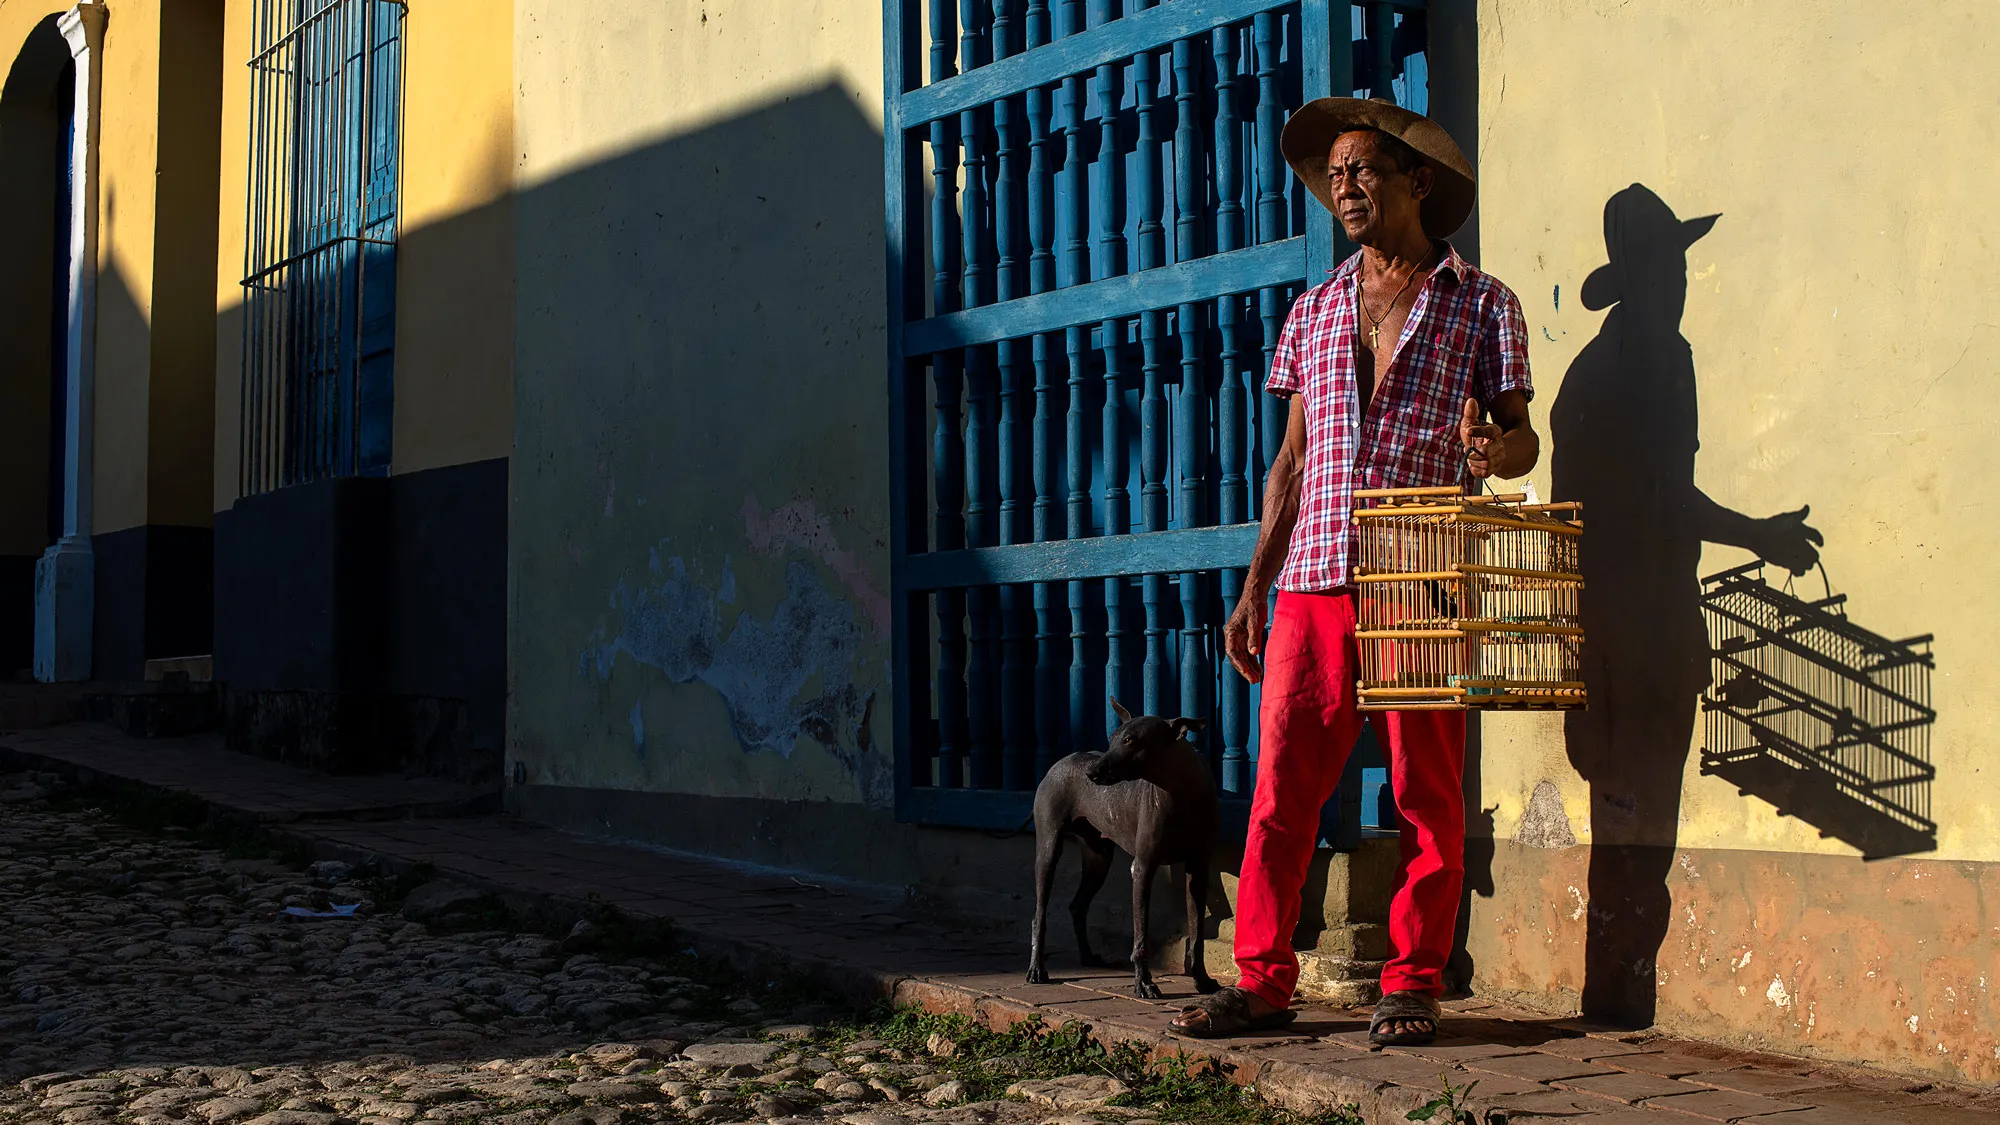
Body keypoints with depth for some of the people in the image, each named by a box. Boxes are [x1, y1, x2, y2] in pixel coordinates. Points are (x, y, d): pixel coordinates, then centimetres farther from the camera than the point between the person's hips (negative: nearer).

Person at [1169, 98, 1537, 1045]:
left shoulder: (1480, 303, 7)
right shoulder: (1314, 311, 18)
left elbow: (1520, 435, 7)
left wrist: (1498, 449, -19)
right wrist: (1253, 592, 13)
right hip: (1313, 580, 3)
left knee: (1427, 796, -1)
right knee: (1281, 790, -1)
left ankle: (1411, 984, 9)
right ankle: (1262, 980, 7)